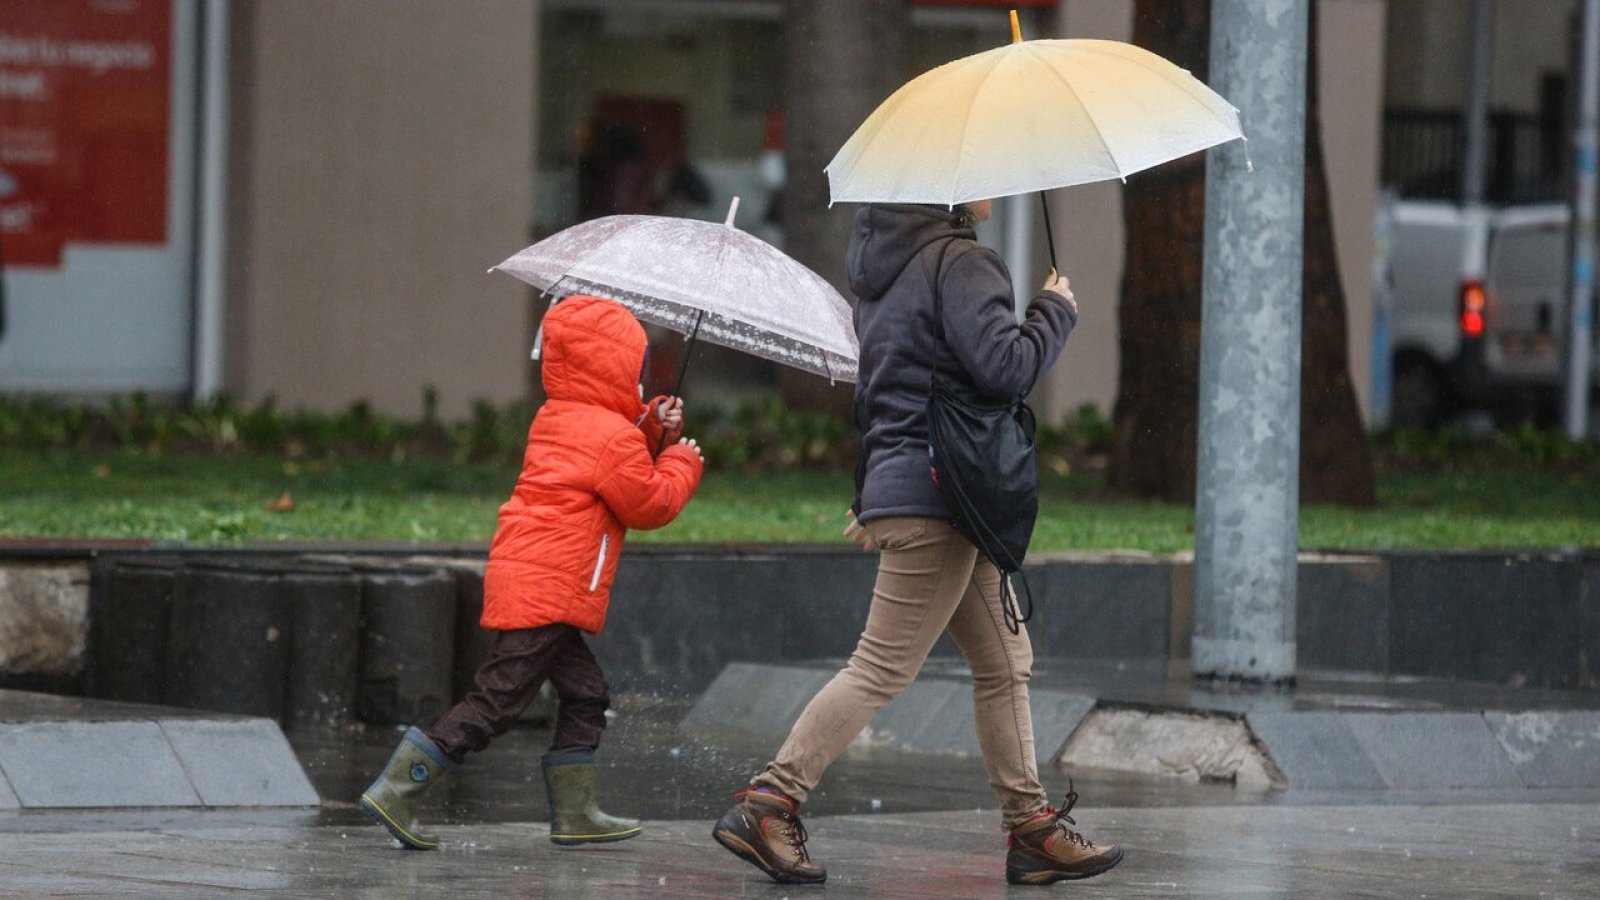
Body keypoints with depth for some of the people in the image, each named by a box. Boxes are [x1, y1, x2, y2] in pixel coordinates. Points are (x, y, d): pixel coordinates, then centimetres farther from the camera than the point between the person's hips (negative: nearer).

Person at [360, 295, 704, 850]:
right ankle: (395, 792, -11)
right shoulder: (613, 439, -11)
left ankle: (574, 813, 17)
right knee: (498, 699, -9)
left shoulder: (556, 419, 17)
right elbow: (651, 505, -3)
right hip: (548, 590, -10)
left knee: (585, 694, 16)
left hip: (521, 578, 10)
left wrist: (653, 426, 14)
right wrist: (682, 463, 13)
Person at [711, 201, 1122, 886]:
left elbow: (873, 392, 22)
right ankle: (766, 808, -5)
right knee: (882, 669, -6)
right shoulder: (958, 262, -14)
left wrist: (869, 496, 28)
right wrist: (1055, 310, -5)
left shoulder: (886, 263, 16)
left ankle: (1030, 826, 14)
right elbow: (1006, 368, -23)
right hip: (933, 501, -10)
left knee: (1004, 662, 12)